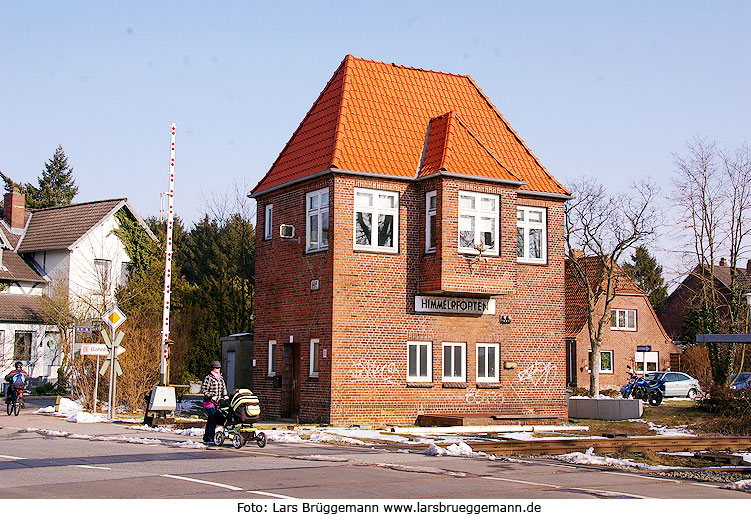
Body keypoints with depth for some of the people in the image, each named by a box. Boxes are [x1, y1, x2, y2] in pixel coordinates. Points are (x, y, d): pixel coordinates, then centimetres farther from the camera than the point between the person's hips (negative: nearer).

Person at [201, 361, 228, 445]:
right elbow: (204, 390, -9)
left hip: (218, 402, 7)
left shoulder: (220, 378, 16)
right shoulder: (208, 377, -6)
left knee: (210, 421, 10)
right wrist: (211, 396, -20)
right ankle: (210, 439, -15)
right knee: (213, 420, -16)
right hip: (209, 402, -7)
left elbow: (224, 387, 23)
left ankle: (206, 439, 15)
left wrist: (225, 395, 5)